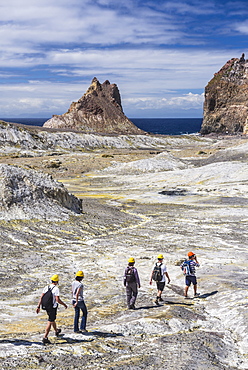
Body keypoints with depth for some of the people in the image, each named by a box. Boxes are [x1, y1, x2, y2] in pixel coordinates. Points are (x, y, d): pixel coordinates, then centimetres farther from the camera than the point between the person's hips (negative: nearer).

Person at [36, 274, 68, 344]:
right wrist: (64, 304, -7)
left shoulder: (46, 287, 2)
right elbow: (58, 299, -21)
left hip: (46, 307, 7)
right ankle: (45, 338, -7)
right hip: (53, 307, -7)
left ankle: (56, 331, 48)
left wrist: (38, 306, 5)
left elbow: (41, 297, 1)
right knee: (50, 322, -3)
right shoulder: (56, 289, -17)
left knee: (52, 319, 26)